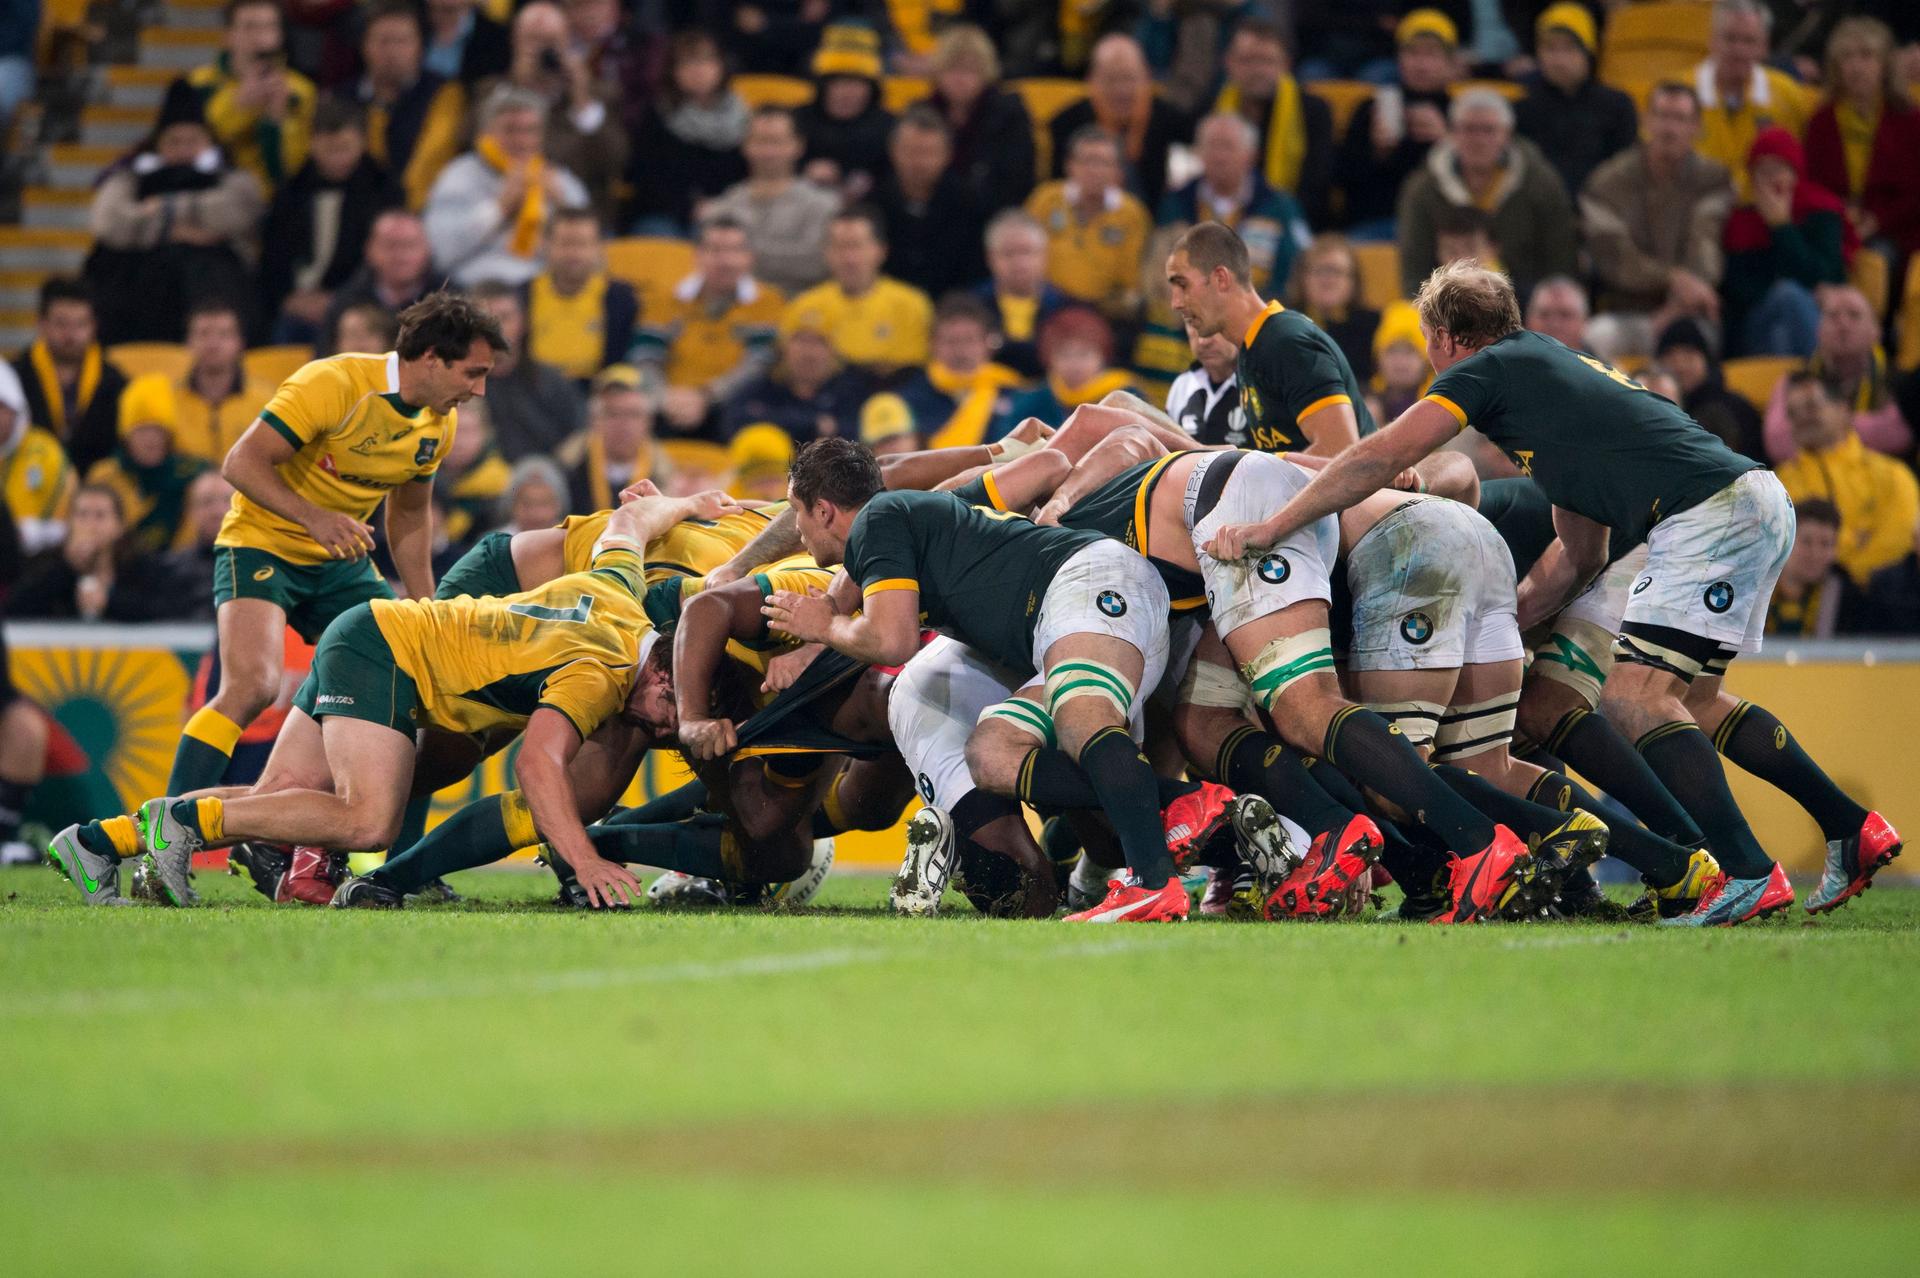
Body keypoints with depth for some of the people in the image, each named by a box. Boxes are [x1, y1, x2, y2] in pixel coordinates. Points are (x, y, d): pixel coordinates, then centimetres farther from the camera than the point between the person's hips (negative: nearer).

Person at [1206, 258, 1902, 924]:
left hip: (1711, 511, -10)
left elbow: (1380, 459, -9)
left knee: (1634, 700, -11)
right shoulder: (1545, 369, 28)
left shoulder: (1489, 370, 1)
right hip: (1756, 498, 10)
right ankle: (1853, 829, 21)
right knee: (1690, 699, 20)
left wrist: (1271, 527, -6)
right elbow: (1581, 554, 28)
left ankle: (1749, 875, -21)